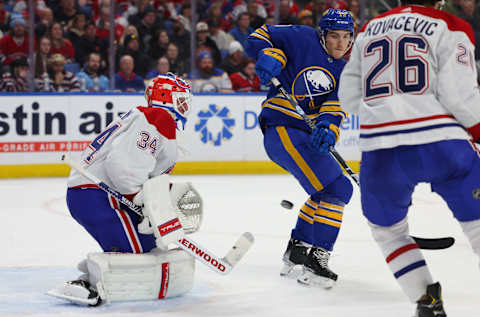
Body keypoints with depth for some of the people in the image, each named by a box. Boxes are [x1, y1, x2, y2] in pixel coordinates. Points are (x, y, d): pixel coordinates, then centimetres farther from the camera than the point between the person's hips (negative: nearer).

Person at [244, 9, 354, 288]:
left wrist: (327, 129, -24)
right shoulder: (304, 40, -4)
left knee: (328, 192, 22)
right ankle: (315, 261, -17)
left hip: (308, 137, 9)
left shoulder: (343, 73, 14)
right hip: (282, 130, -9)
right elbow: (260, 37, 1)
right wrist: (269, 56, -21)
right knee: (337, 189, -17)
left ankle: (297, 249, 35)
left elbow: (335, 108, -3)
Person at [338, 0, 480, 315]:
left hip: (380, 150, 3)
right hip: (440, 141, -3)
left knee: (387, 228, 23)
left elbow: (349, 96, 20)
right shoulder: (451, 27, 3)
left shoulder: (369, 29, 19)